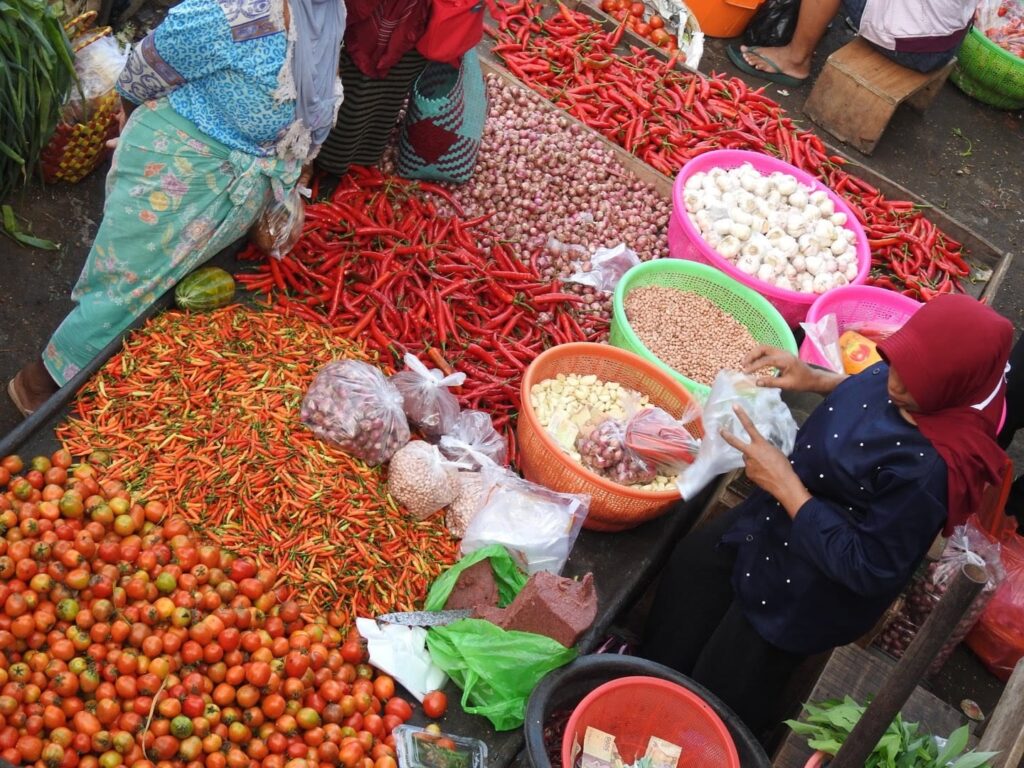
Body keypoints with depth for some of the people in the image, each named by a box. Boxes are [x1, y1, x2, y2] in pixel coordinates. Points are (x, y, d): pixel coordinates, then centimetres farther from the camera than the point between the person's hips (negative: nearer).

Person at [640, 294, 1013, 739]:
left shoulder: (931, 470, -39)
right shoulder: (917, 378, -16)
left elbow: (868, 569, -31)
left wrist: (785, 485, -29)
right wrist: (815, 380, -9)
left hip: (807, 594, -8)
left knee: (718, 696, 13)